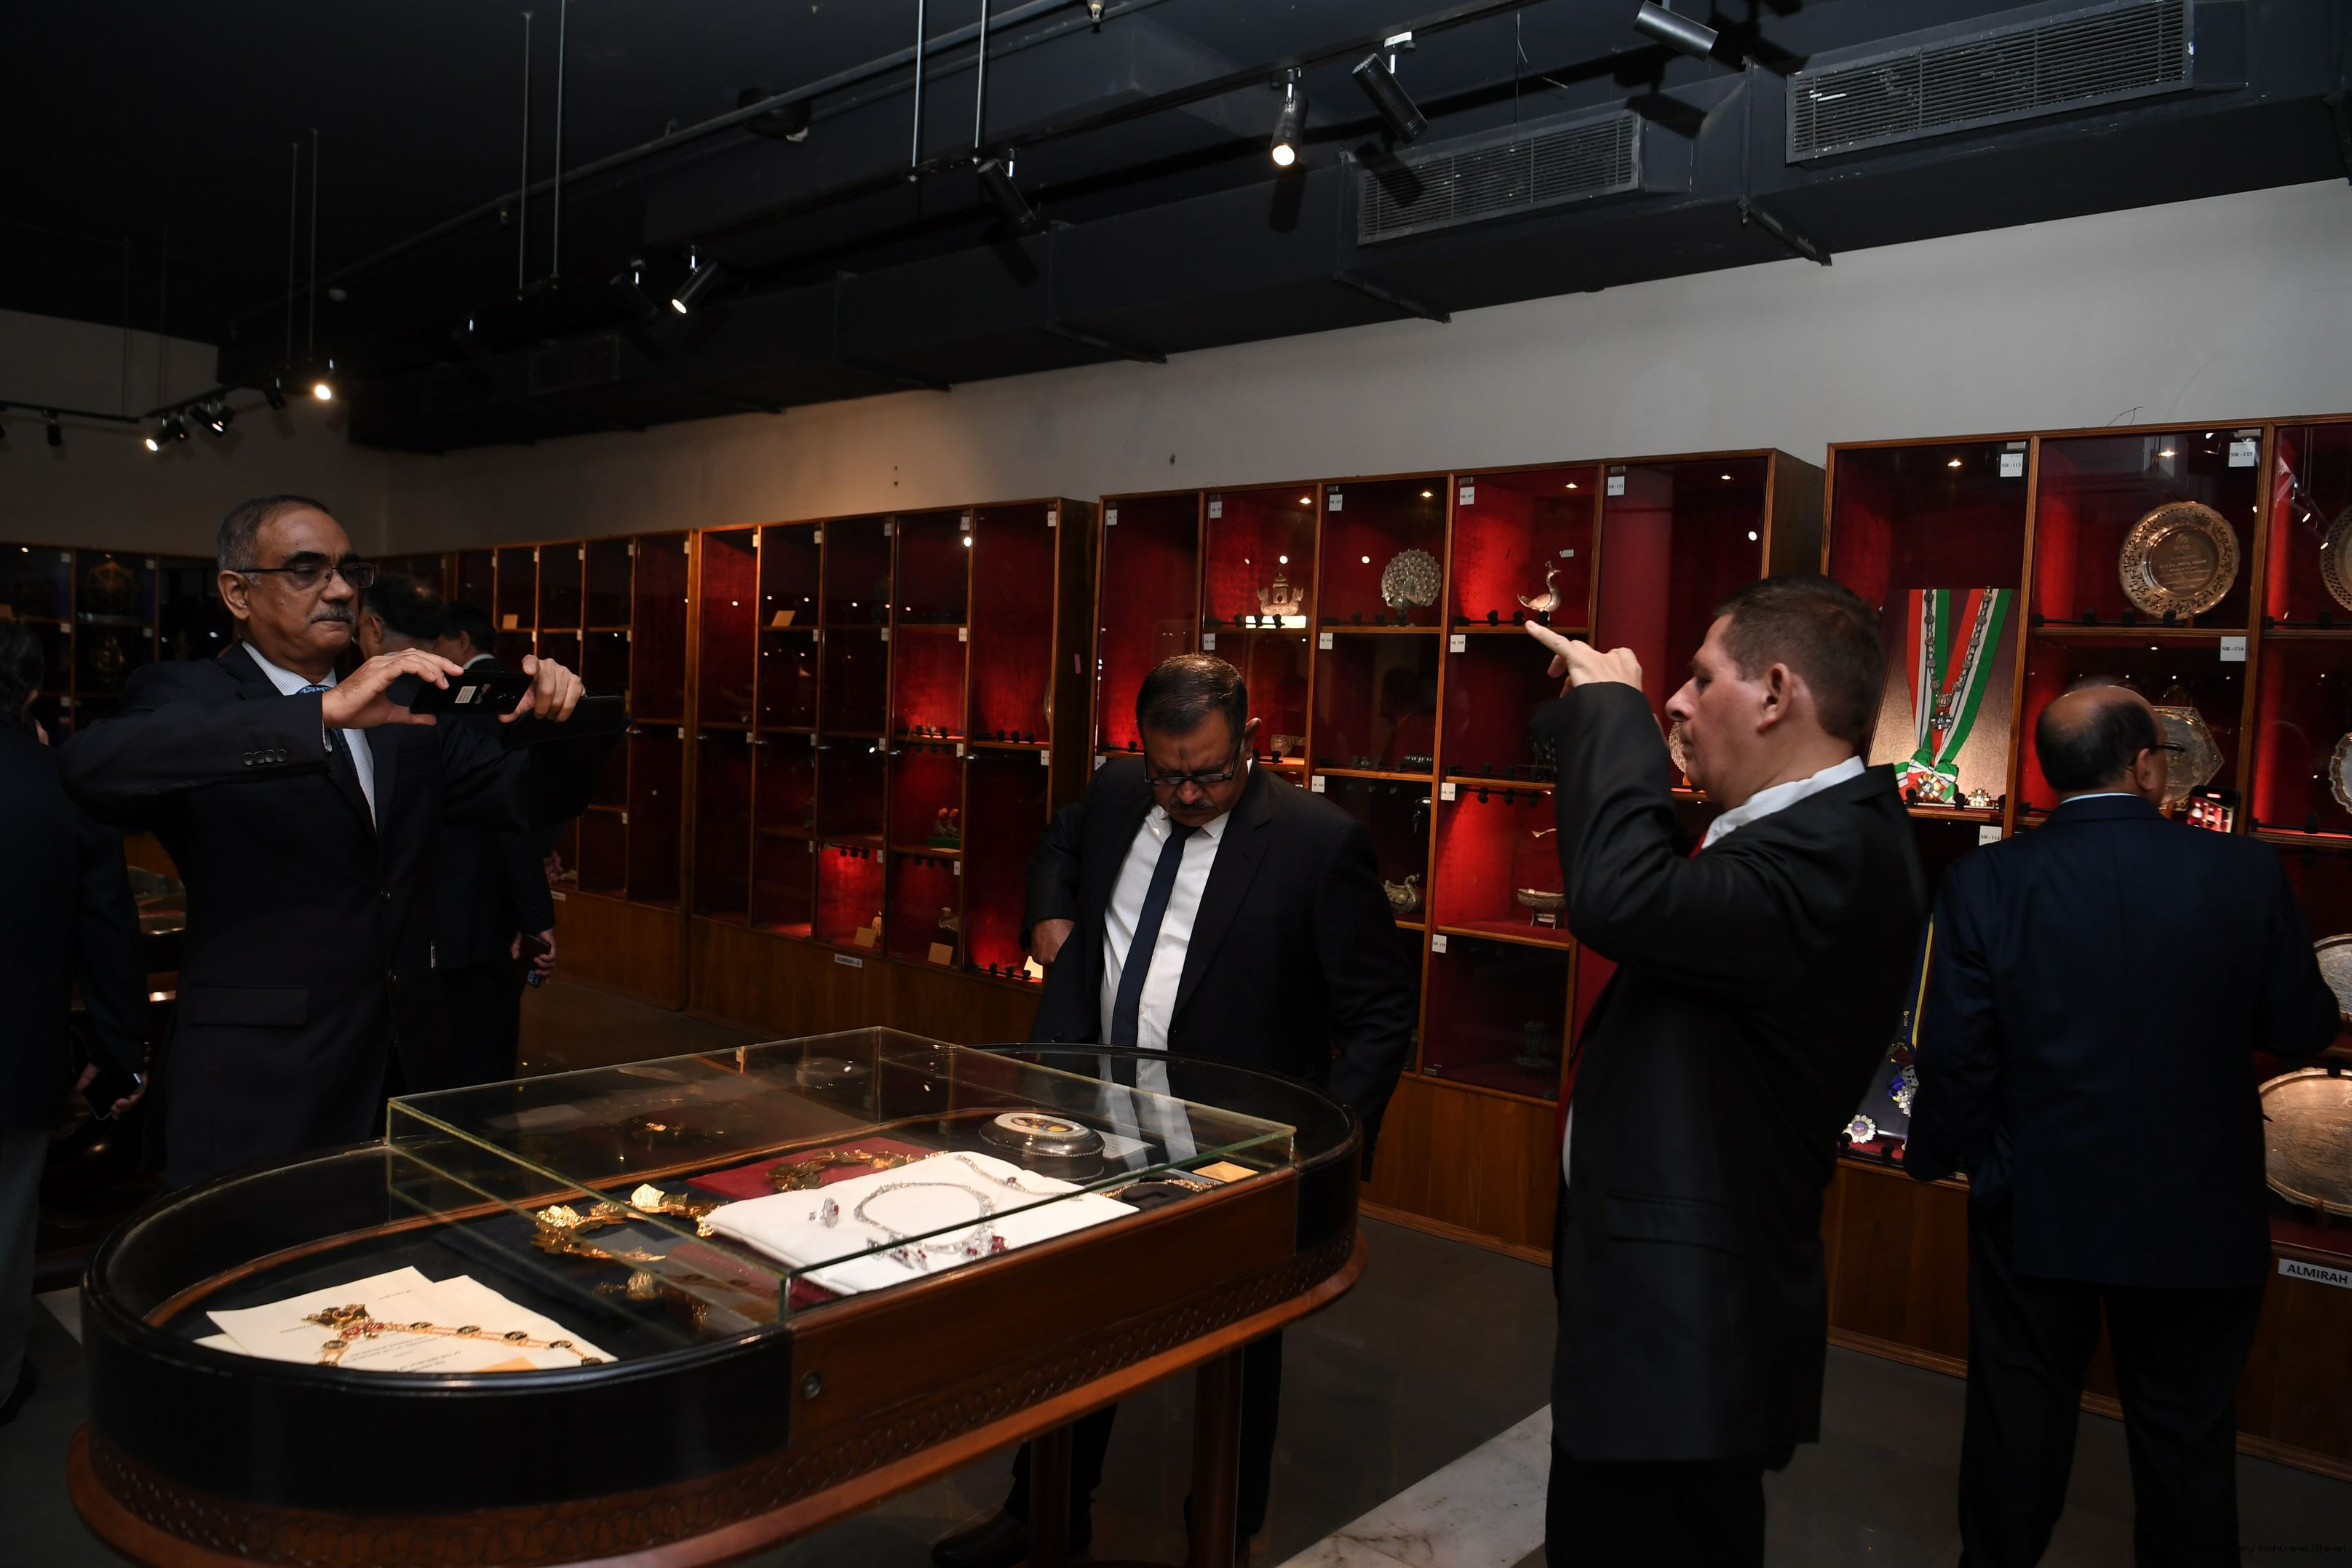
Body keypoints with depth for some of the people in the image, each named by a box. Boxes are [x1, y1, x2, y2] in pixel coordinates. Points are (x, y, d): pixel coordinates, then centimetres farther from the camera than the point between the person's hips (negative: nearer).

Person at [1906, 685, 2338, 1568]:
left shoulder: (1985, 883, -14)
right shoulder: (2247, 873, -12)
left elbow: (1953, 1056, -11)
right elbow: (2302, 1032, -2)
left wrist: (1938, 1158, 5)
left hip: (2035, 1209, 0)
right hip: (2199, 1219, 0)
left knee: (2019, 1421, 17)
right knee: (2188, 1438, 17)